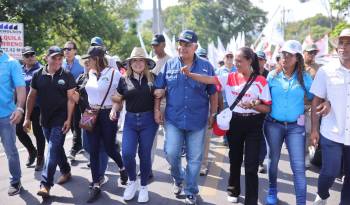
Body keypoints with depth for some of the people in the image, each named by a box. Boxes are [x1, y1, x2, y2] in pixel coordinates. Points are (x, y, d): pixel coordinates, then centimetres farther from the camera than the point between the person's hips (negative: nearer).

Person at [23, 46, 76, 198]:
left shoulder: (67, 76, -7)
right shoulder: (38, 75, 1)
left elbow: (70, 99, -7)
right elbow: (32, 97, 7)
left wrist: (68, 119, -13)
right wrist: (27, 118, 5)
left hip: (60, 119, -4)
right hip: (45, 119, 4)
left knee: (53, 150, -9)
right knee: (56, 148, 16)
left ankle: (45, 184, -7)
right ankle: (66, 172, 35)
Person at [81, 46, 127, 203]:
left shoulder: (113, 73, -12)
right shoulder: (91, 73, 7)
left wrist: (114, 109, -23)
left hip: (107, 115, -5)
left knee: (109, 148, 5)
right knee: (93, 150, 4)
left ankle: (122, 168, 38)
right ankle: (96, 185, 13)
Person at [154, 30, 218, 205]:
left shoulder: (206, 66, -1)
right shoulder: (169, 65, 2)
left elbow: (213, 93, 4)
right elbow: (159, 89, 6)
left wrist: (213, 114, 2)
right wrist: (157, 109, 0)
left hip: (197, 121, 0)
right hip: (173, 119, 1)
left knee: (194, 158, 7)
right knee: (171, 153, -4)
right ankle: (178, 178, 29)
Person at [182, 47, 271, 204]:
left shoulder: (261, 81, -8)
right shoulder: (230, 78, -1)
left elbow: (267, 108, -5)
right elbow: (209, 80, -14)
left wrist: (252, 105, -23)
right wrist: (189, 74, -26)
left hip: (253, 124, -3)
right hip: (234, 122, 3)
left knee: (251, 165, -2)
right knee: (235, 159, 19)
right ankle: (233, 190, 41)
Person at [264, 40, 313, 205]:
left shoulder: (304, 77, -3)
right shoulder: (272, 75, -2)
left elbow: (313, 97, 5)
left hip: (295, 126, -1)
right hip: (273, 124, 1)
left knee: (299, 166, -4)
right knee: (273, 159, 17)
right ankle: (272, 189, 39)